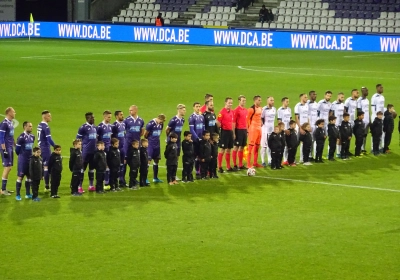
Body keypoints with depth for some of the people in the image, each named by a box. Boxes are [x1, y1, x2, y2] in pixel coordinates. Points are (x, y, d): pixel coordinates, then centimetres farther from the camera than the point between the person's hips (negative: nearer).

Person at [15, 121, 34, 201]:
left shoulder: (32, 137, 5)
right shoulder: (21, 137, -17)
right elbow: (17, 149, -11)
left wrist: (30, 155, 15)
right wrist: (21, 155, 4)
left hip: (30, 159, 7)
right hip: (23, 160, -7)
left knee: (29, 176, 12)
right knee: (20, 176, -2)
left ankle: (28, 194, 22)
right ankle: (18, 195, 4)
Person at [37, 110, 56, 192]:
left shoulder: (39, 125, 11)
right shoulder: (45, 126, -17)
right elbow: (49, 139, -21)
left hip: (40, 148, 9)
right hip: (46, 149, -9)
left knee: (41, 167, 17)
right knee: (47, 167, -4)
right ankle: (47, 187, -2)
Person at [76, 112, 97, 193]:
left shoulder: (94, 127, 12)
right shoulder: (83, 127, -10)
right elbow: (78, 139, -8)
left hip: (94, 151, 7)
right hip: (86, 152, -7)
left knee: (92, 168, 12)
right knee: (83, 168, -2)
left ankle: (91, 186, 20)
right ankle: (79, 187, 2)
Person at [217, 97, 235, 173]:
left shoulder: (232, 111, 11)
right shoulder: (222, 111, -10)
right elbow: (219, 123, -12)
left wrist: (233, 132, 17)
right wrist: (219, 125, -33)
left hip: (230, 131, 7)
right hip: (224, 131, -7)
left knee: (228, 150, 12)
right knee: (222, 149, -4)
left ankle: (228, 167, 18)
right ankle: (219, 167, 1)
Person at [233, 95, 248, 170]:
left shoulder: (245, 110, 12)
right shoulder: (236, 110, -9)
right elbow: (233, 122, -11)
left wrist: (247, 130, 15)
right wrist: (234, 132, -15)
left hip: (244, 130, 7)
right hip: (239, 130, -7)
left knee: (242, 147, 11)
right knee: (236, 147, -3)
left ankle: (241, 165, 17)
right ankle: (235, 165, -1)